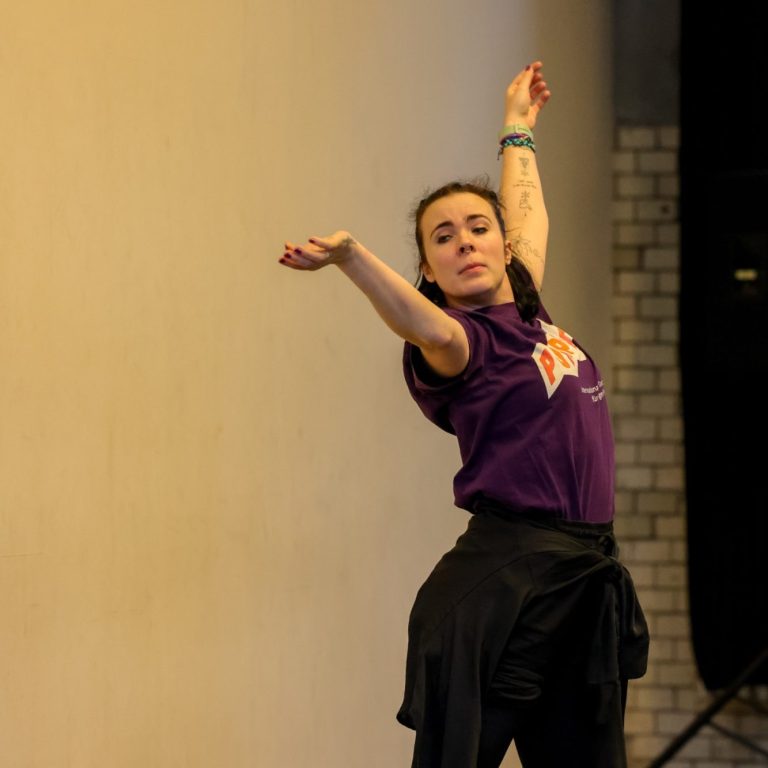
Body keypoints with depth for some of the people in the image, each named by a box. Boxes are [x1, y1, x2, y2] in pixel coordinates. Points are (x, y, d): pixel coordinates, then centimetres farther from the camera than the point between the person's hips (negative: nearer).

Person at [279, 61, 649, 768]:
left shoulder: (526, 309, 14)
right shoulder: (462, 341, -8)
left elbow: (528, 212, 33)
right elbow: (431, 330, -34)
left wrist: (518, 126, 46)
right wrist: (348, 256, -50)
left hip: (588, 577, 8)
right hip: (506, 574, -8)